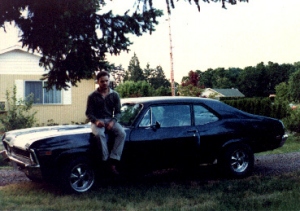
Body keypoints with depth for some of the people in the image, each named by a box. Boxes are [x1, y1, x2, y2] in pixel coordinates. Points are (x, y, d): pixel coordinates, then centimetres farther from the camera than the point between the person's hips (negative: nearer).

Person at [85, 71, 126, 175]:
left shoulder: (114, 95, 6)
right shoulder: (92, 96, 1)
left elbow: (118, 112, 6)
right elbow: (88, 113, 1)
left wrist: (113, 121, -14)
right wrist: (96, 121, -19)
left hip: (110, 120, 2)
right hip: (97, 121, -2)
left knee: (122, 133, -28)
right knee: (99, 134, -37)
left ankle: (112, 161, -29)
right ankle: (106, 160, -28)